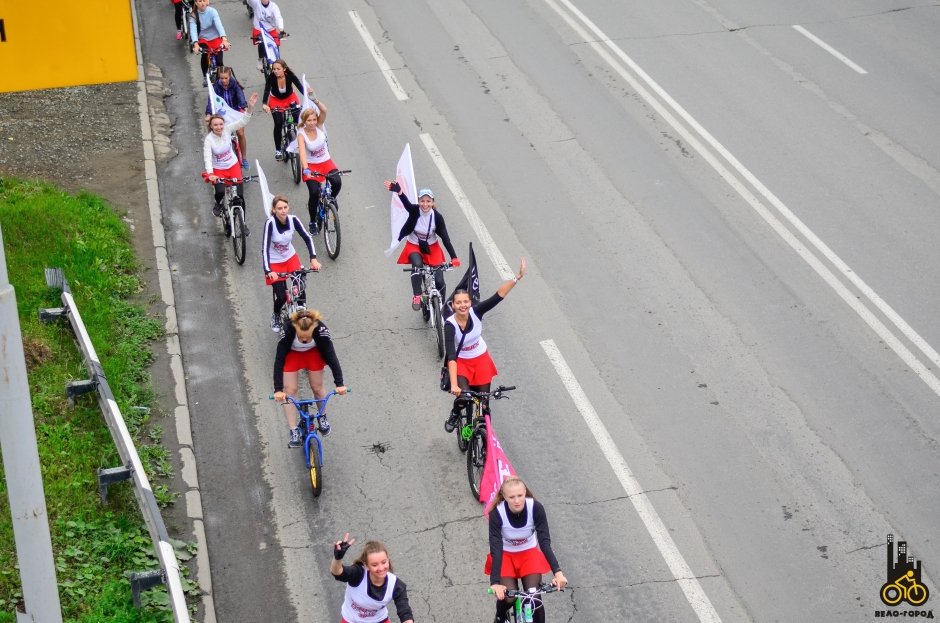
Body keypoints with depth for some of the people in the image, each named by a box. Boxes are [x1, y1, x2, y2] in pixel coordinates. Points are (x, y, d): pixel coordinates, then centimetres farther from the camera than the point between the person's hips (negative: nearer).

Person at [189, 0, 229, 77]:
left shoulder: (212, 11, -13)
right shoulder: (193, 15, -9)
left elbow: (219, 24, -26)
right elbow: (193, 30, -20)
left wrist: (224, 39, -43)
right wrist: (195, 43, -38)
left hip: (216, 38, -1)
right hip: (203, 39, 1)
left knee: (219, 61, -12)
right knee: (204, 55, -27)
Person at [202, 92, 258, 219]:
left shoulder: (227, 129, -15)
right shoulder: (208, 139, -23)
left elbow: (243, 122, -19)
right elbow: (207, 158, -31)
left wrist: (250, 107, -35)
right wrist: (210, 174, -46)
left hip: (233, 165, 3)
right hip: (218, 169, -3)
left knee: (239, 194, -3)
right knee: (220, 192, -22)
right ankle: (218, 205, 15)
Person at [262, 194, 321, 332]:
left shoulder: (293, 219, -16)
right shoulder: (270, 223, -27)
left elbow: (307, 237, -11)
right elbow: (264, 248, -32)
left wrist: (313, 258, -24)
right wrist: (268, 271, -42)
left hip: (291, 258, 3)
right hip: (274, 263, -3)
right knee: (281, 297, -4)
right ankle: (276, 317, 29)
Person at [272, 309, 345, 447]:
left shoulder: (321, 330, -37)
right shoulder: (288, 331, -39)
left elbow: (331, 356, -33)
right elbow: (279, 360, -36)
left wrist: (339, 383, -38)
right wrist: (278, 389, -41)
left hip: (313, 353, 1)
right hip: (291, 354, -1)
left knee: (317, 388, 3)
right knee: (290, 390, -6)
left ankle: (322, 416, 31)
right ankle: (294, 431, 0)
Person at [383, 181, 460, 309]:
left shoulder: (437, 217, -17)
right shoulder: (414, 211, -19)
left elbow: (445, 238, -19)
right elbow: (406, 203, -41)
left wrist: (454, 257, -30)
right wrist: (399, 192, -64)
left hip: (432, 247, 1)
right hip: (414, 246, -1)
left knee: (439, 280, -5)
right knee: (417, 265, -33)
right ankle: (417, 296, -21)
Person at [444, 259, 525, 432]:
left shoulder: (476, 312, -21)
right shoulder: (450, 325, -29)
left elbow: (498, 296, -28)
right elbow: (451, 356, -36)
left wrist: (517, 277, -38)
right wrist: (454, 385, -45)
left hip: (481, 359, 3)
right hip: (460, 362, -3)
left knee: (483, 399, 6)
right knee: (463, 396, -21)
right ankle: (454, 415, 14)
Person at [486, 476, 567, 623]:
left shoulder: (536, 508, -25)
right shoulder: (497, 513, -28)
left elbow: (545, 541, -24)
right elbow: (496, 549, -30)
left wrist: (558, 572, -35)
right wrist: (495, 582, -40)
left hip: (529, 553, 1)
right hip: (505, 555, -1)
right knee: (508, 597, -15)